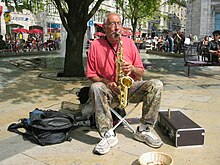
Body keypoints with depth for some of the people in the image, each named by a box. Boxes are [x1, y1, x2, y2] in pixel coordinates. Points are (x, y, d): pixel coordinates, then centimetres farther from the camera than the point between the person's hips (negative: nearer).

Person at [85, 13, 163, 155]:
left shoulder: (129, 43, 3)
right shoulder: (96, 45, -2)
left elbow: (141, 74, 7)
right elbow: (91, 74, 0)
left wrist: (133, 69, -17)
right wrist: (107, 82, -18)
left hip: (130, 87, 2)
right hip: (109, 90, -2)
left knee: (156, 85, -21)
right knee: (95, 88, -34)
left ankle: (144, 129, -16)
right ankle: (108, 135, -30)